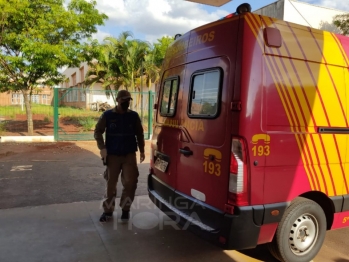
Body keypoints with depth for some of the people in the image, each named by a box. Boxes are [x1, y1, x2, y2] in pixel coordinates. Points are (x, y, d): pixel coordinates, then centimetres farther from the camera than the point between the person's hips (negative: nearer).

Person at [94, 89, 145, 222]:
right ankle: (108, 210, 20)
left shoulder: (134, 116, 3)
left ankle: (125, 209, 15)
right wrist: (102, 148, -9)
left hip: (129, 155, 1)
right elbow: (98, 131, 1)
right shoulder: (107, 115, -2)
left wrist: (142, 150, 8)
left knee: (130, 182, -3)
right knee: (111, 183, 7)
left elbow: (139, 134, 10)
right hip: (113, 155, -1)